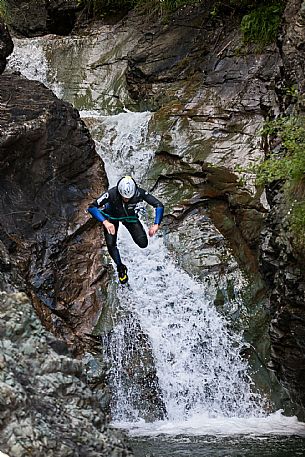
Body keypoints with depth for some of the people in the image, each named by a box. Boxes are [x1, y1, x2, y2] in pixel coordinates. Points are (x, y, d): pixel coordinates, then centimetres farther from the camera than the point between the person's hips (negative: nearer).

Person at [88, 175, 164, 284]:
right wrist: (105, 222, -52)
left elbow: (159, 205, -29)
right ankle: (121, 268, 12)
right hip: (112, 217, -1)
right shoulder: (112, 194, -39)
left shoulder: (139, 193, -36)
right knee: (110, 244, -15)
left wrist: (156, 224, -43)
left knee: (143, 243, -9)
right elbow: (92, 207, -38)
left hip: (130, 216, 1)